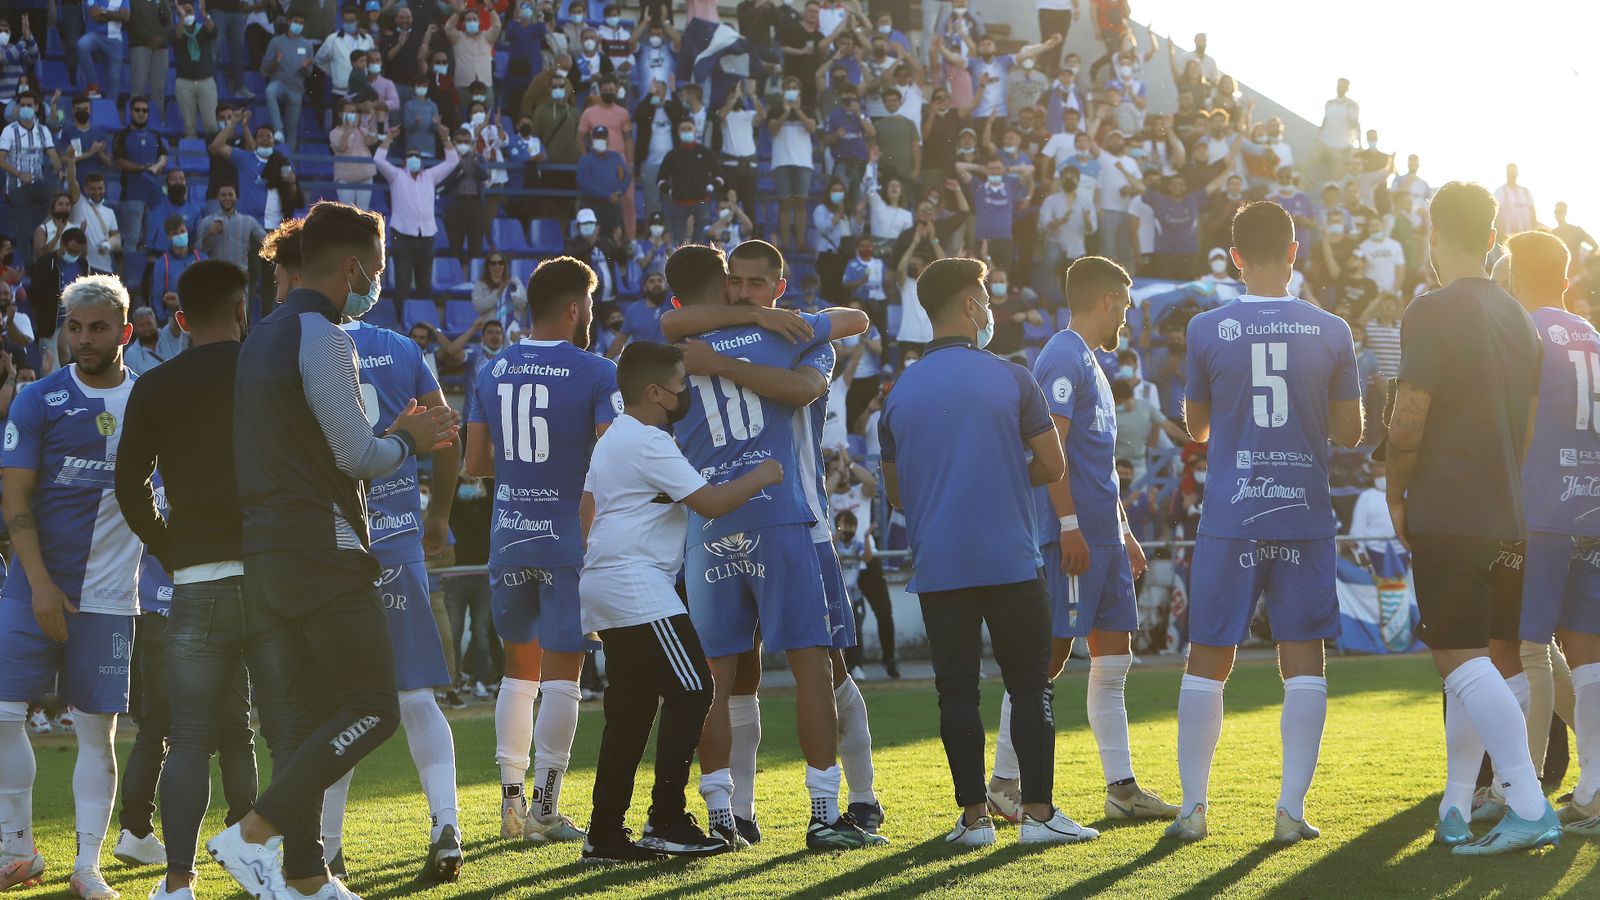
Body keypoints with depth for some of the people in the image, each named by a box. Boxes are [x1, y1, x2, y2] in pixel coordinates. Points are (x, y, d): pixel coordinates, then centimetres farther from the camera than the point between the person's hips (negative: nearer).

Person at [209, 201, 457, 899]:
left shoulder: (264, 337, 17)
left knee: (315, 713, 11)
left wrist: (391, 436, 20)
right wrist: (409, 440, 4)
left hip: (266, 552, 10)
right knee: (372, 708, -7)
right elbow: (357, 457, -14)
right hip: (322, 551, -10)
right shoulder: (321, 337, -12)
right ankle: (253, 833, -13)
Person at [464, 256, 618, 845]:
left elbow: (475, 464, 9)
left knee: (519, 670, 16)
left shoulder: (492, 372, 6)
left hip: (508, 542, 5)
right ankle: (545, 807, 0)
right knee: (561, 675, 0)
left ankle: (511, 800, 15)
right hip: (571, 542, -5)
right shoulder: (596, 375, -10)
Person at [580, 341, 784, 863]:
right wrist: (761, 477, -4)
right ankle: (666, 822, -10)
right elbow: (709, 502, -17)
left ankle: (605, 834, 6)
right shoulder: (649, 443, -14)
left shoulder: (611, 440, 18)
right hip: (637, 585, -10)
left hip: (602, 584, 10)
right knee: (690, 692, -7)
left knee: (630, 707, 9)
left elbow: (587, 504, 27)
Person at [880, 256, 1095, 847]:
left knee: (956, 691, 5)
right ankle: (1038, 811, 1)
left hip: (936, 567, 2)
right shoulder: (1009, 380, -2)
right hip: (1009, 560, -2)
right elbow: (1052, 466, 1)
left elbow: (895, 492, 14)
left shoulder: (900, 393, 7)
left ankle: (974, 815, 5)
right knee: (1029, 686, 4)